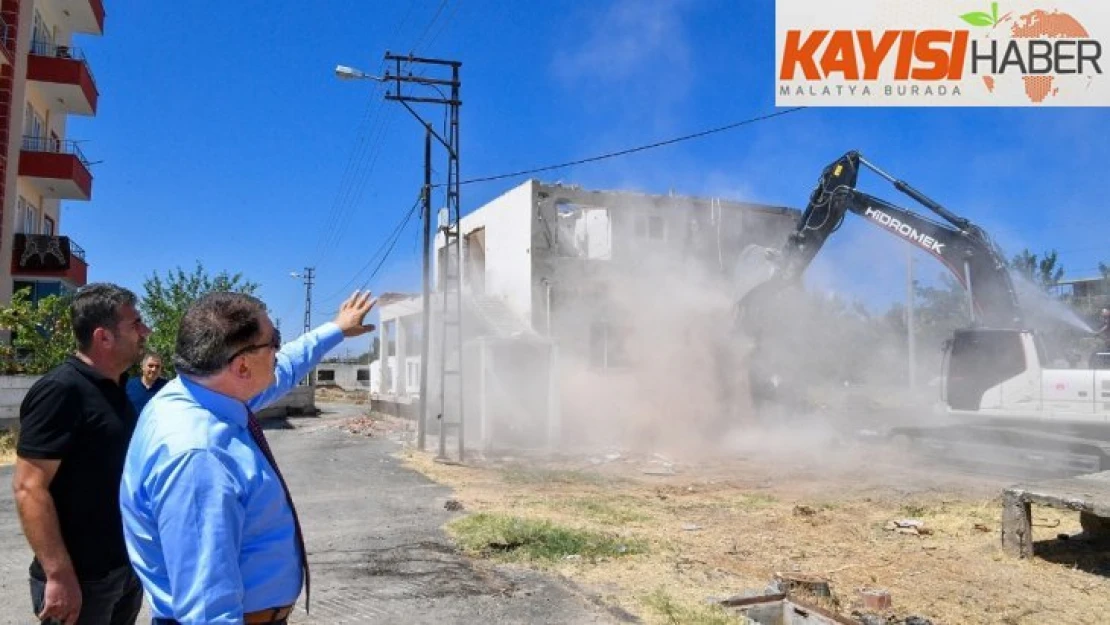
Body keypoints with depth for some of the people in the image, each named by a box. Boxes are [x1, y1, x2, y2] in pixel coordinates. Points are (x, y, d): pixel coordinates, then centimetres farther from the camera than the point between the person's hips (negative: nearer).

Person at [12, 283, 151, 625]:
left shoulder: (114, 387, 7)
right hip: (82, 579, -8)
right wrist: (59, 576, -24)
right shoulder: (61, 390, -18)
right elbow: (29, 487, -21)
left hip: (127, 568, 8)